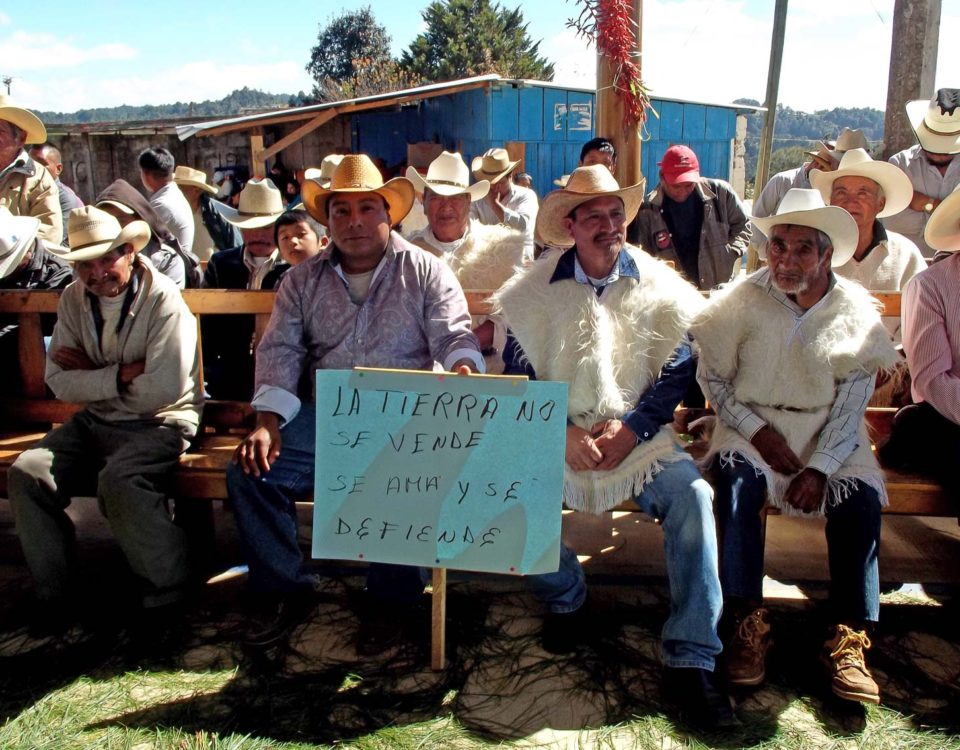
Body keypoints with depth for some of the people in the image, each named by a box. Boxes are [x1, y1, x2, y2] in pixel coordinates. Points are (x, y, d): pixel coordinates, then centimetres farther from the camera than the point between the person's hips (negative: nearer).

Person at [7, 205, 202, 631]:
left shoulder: (163, 300, -14)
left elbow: (163, 391, -23)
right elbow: (59, 382, -4)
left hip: (159, 424, -6)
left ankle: (168, 594, -13)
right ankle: (53, 594, 1)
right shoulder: (73, 300, 4)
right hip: (95, 423, 6)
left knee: (118, 481, -33)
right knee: (26, 473, -14)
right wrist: (123, 374, -16)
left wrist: (92, 375, -11)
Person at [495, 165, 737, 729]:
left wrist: (629, 430, -13)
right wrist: (564, 434, -13)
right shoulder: (535, 290, 4)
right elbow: (518, 377, 2)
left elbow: (677, 373, 2)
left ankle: (691, 660, -15)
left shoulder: (659, 288, 5)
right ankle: (568, 600, 5)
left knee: (693, 496, -26)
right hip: (557, 438, 0)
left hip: (639, 437, 0)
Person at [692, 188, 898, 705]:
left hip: (827, 433, 2)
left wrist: (818, 468, -14)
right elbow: (712, 377, 1)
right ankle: (745, 621, -25)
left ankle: (848, 639, -17)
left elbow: (851, 403, -2)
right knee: (737, 474, -31)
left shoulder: (856, 311, 0)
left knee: (862, 493, -25)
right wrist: (758, 431, -11)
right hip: (751, 424, -1)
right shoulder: (744, 300, -3)